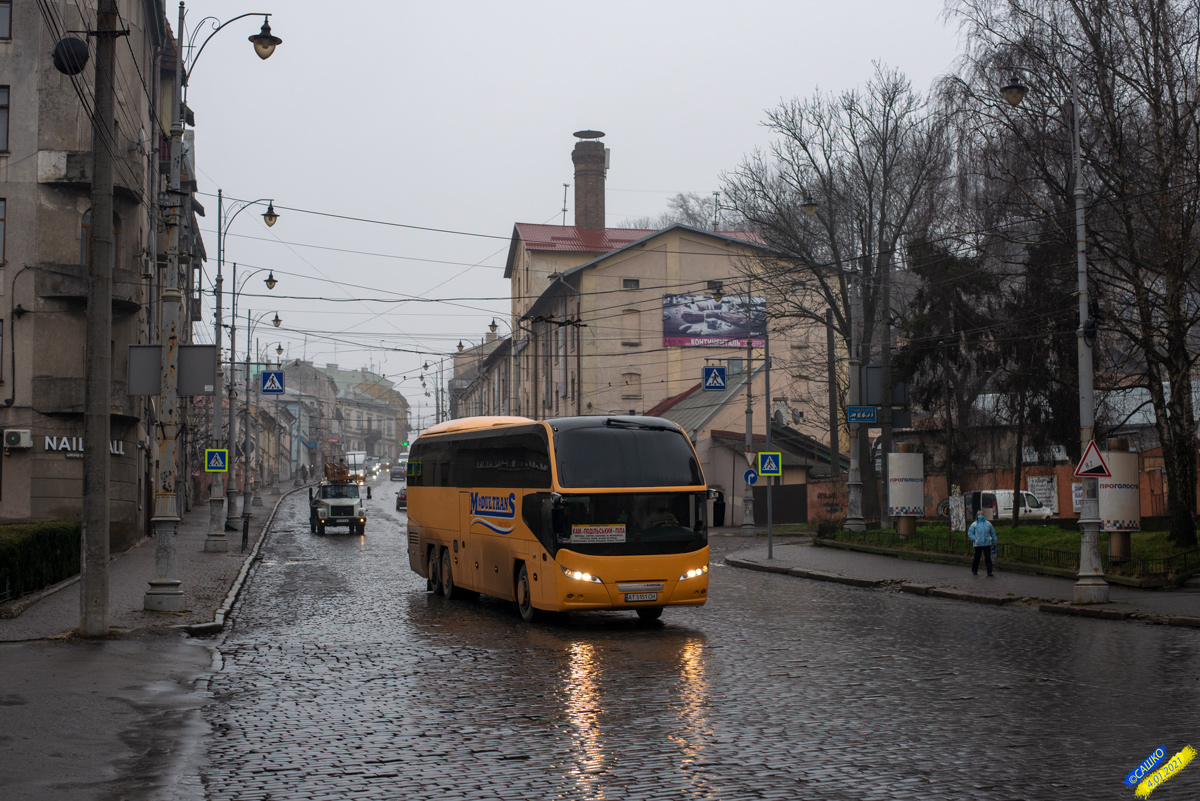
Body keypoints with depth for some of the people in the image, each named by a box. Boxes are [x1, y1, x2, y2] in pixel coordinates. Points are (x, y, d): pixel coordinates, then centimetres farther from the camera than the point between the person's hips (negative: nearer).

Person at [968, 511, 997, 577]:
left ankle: (989, 571, -5)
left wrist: (994, 541, 18)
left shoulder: (988, 524, 12)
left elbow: (993, 533, 20)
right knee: (977, 558, 3)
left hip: (987, 544, 2)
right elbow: (969, 533, 3)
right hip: (978, 544, -2)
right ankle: (974, 571, 19)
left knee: (988, 558, -6)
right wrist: (974, 539, -9)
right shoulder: (974, 524, 4)